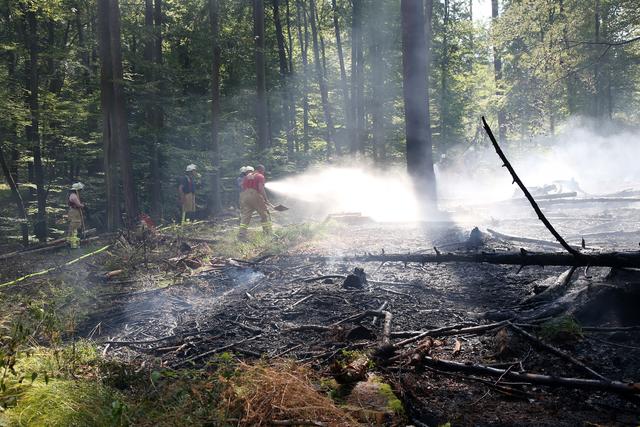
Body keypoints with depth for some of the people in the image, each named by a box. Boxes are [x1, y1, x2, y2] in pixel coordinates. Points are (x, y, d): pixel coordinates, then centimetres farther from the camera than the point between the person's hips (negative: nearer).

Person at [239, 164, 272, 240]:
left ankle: (241, 235, -7)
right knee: (264, 214, 9)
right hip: (255, 196, -5)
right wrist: (266, 199, -9)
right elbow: (261, 188, -11)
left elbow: (243, 187, 16)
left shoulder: (247, 176, 20)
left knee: (245, 216, 4)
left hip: (244, 196, 5)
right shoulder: (260, 176, 0)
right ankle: (268, 232, 11)